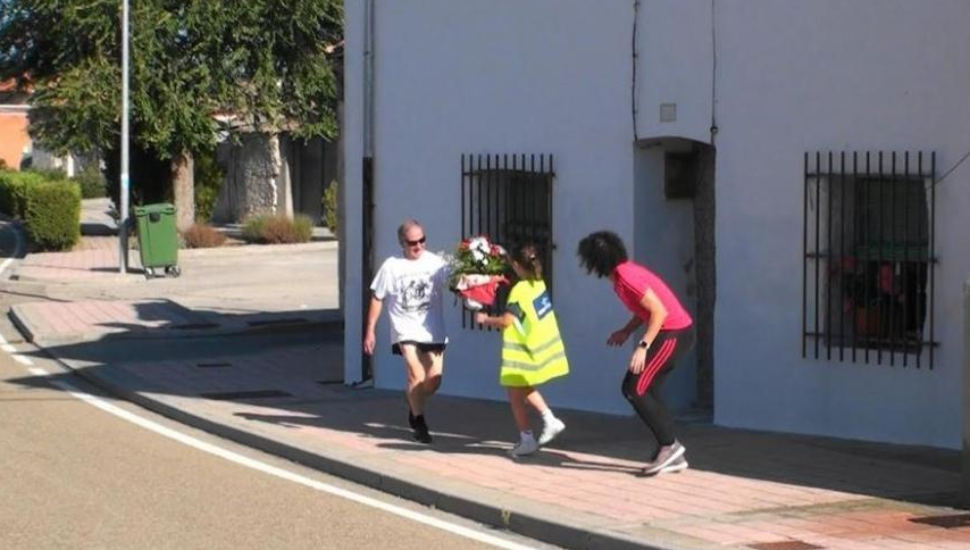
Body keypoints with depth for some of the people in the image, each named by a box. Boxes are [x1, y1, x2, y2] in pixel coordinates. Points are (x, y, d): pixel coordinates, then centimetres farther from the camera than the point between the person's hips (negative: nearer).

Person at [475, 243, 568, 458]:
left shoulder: (519, 290, -20)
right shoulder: (538, 283, 2)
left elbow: (506, 321, -23)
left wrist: (486, 319, -5)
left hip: (526, 350, -8)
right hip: (543, 345, 8)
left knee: (516, 396, 4)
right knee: (525, 390, 25)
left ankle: (527, 440, 5)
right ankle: (550, 420, 16)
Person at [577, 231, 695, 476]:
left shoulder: (626, 277, -20)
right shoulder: (624, 272, 11)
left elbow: (660, 311, -23)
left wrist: (643, 346, -25)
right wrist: (626, 331, 11)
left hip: (674, 333, -10)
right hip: (671, 333, 10)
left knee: (635, 389, -8)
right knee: (645, 391, 11)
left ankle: (670, 446, -3)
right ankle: (673, 454, 12)